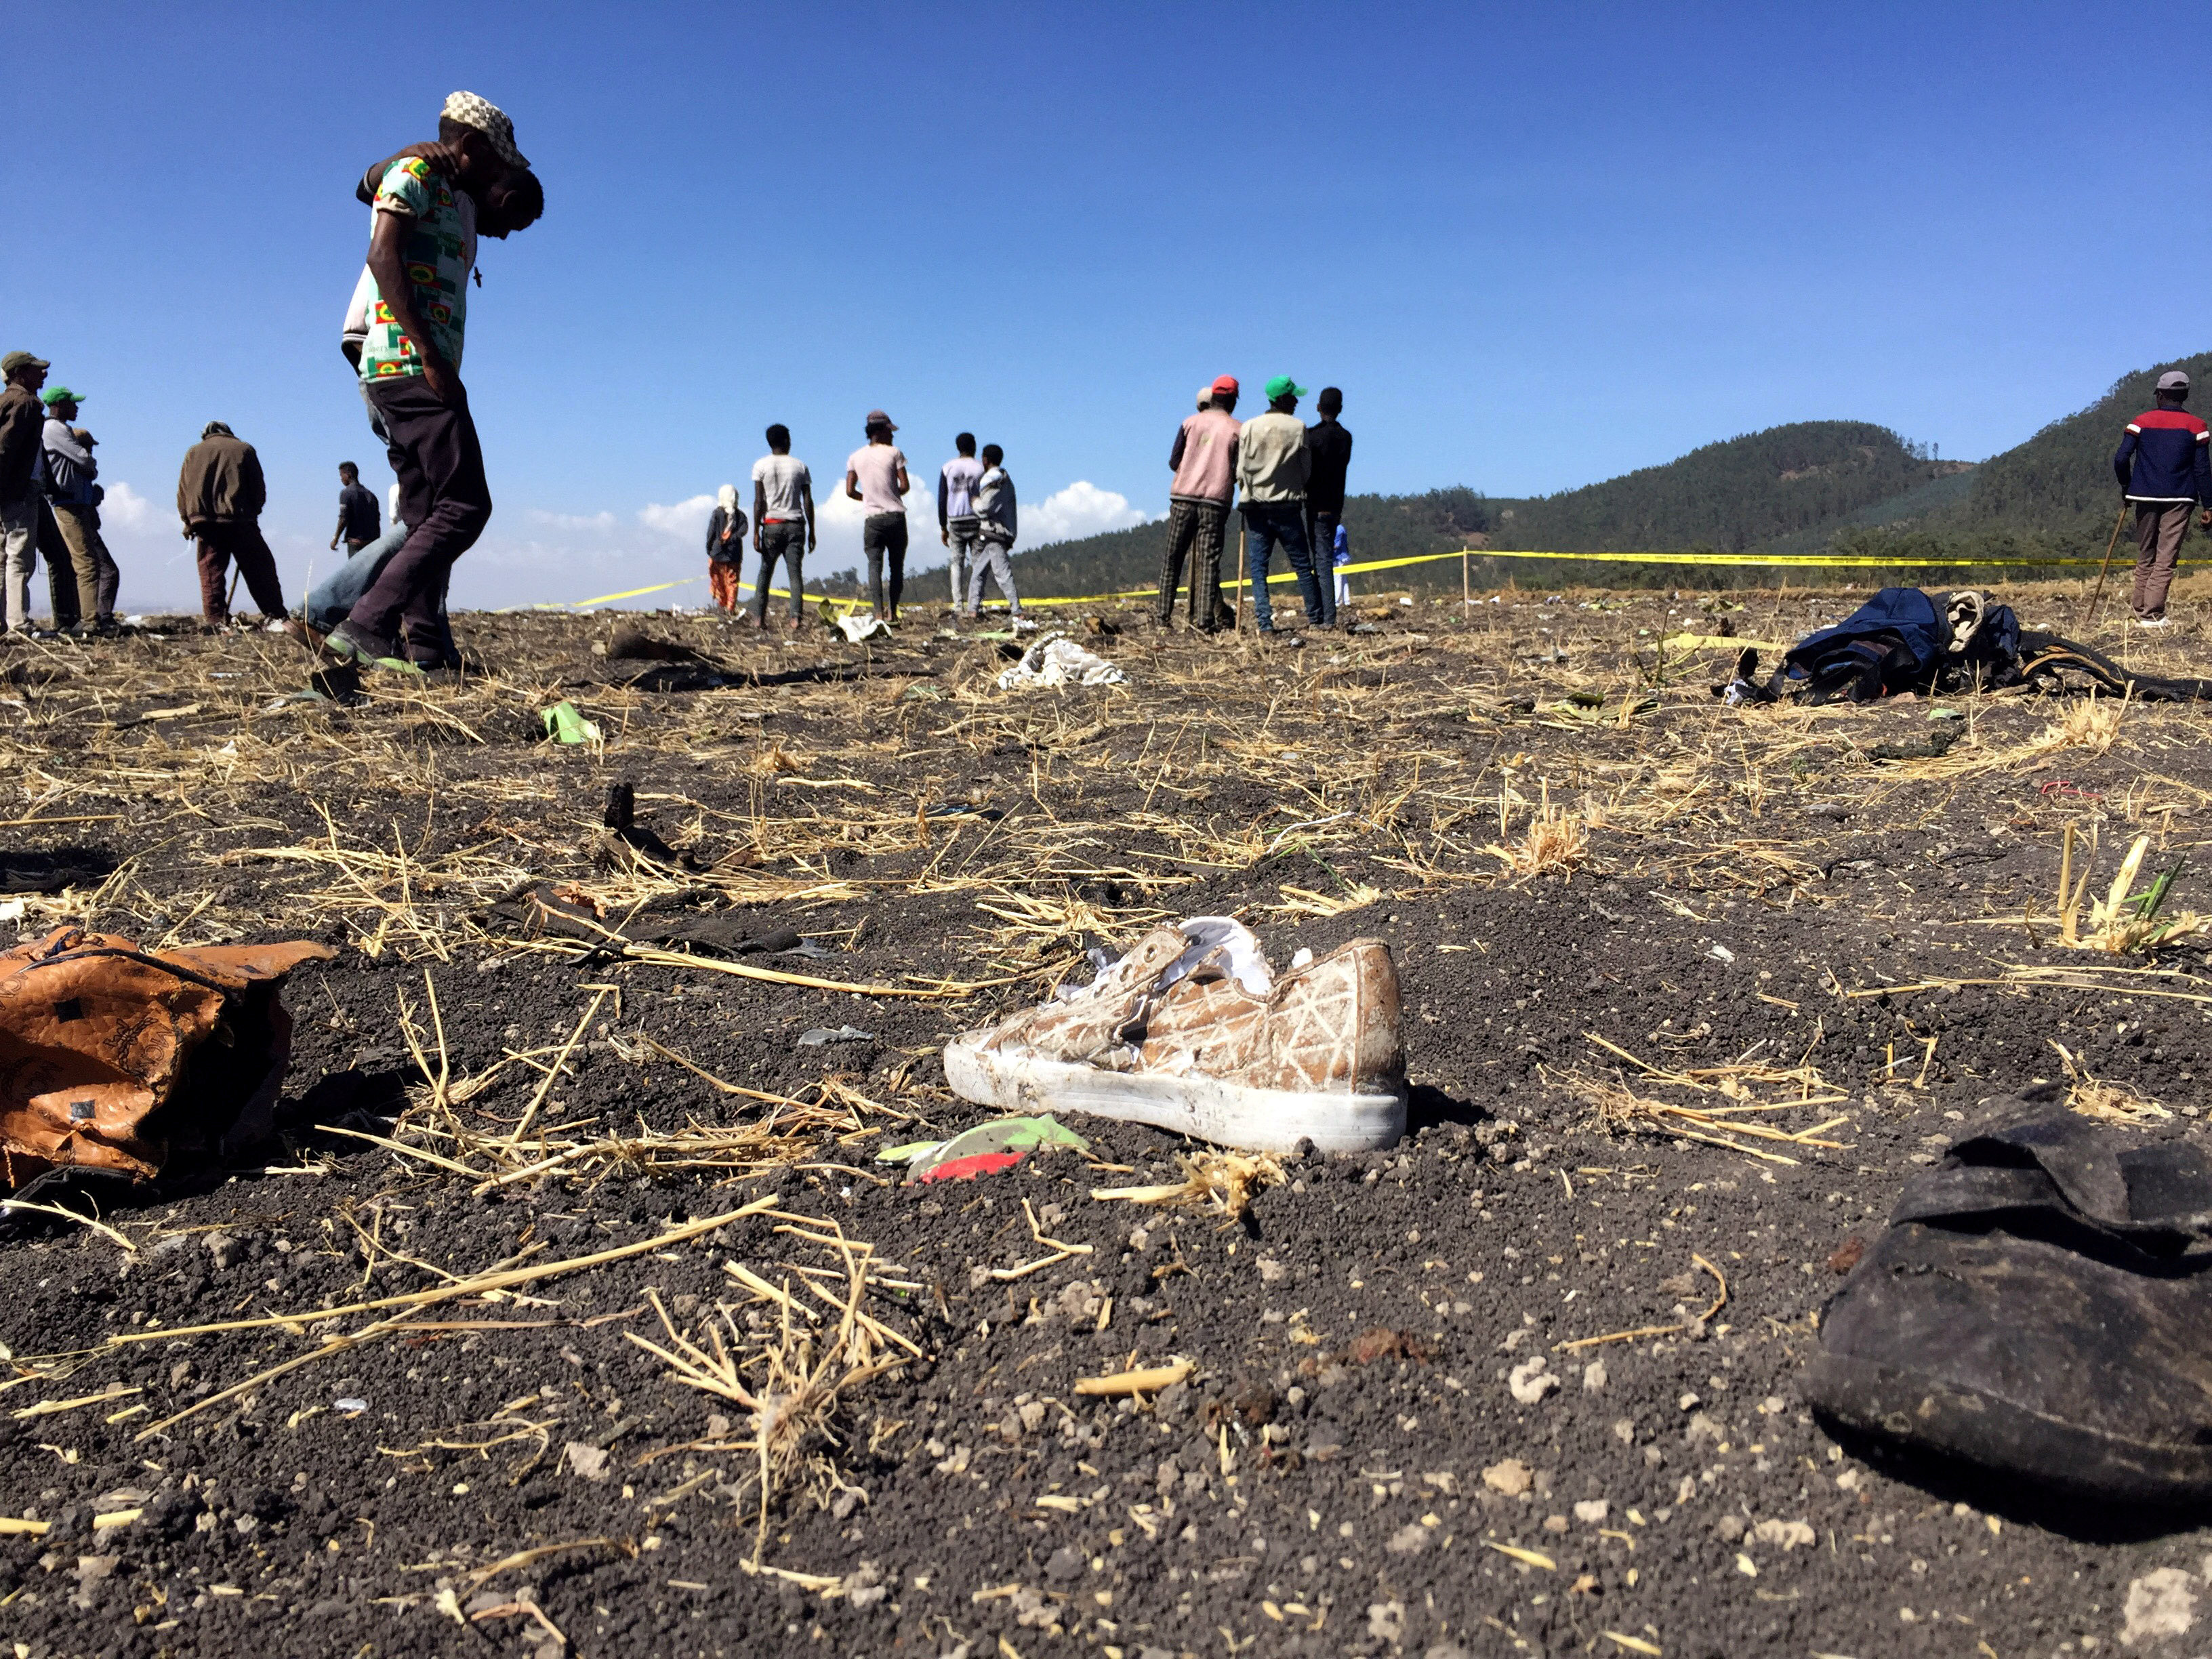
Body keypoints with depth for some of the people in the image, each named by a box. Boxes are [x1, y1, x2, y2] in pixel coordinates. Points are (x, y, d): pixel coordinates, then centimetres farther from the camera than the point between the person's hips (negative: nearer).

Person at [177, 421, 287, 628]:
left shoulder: (194, 452, 16)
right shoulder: (244, 449, 10)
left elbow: (183, 491, 13)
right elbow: (258, 489, 7)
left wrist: (188, 521, 17)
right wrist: (252, 512, 18)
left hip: (204, 522, 2)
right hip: (240, 521, -2)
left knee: (211, 572, 3)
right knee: (259, 570, -1)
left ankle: (215, 620, -5)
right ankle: (275, 617, -9)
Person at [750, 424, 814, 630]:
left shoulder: (761, 466, 2)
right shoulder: (800, 466, 7)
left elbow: (759, 501, -4)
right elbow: (808, 502, 4)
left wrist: (756, 532, -3)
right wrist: (811, 532, 9)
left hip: (772, 524, 0)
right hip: (796, 525, 1)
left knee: (765, 571, 10)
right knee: (795, 572, -2)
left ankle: (759, 616, 7)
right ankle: (796, 617, -15)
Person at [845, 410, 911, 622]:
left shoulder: (855, 457, 6)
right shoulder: (893, 452, -2)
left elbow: (850, 491, 3)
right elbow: (905, 486, -3)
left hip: (872, 518, 1)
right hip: (896, 517, -1)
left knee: (875, 566, -1)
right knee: (897, 566, 8)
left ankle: (878, 612, -12)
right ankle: (892, 611, 6)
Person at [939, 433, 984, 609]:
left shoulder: (947, 468, 6)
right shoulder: (980, 468, 0)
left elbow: (942, 500, 5)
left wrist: (943, 528, 11)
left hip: (955, 521, 2)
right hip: (976, 520, -2)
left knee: (957, 562, 7)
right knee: (978, 562, 2)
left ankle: (957, 603, -2)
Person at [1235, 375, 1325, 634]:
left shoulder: (1249, 427, 1)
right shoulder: (1298, 427, -1)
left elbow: (1241, 470, -1)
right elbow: (1306, 469, 2)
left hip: (1257, 507, 1)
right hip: (1288, 507, 0)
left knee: (1258, 569, 2)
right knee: (1303, 565, 7)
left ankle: (1264, 622, -8)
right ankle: (1318, 619, 11)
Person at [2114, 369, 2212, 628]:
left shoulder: (2142, 421, 2)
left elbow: (2121, 459, -6)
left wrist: (2127, 487, 12)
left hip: (2146, 499, 1)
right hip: (2179, 500, -1)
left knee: (2145, 558, 13)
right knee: (2165, 560, -4)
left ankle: (2140, 612, 13)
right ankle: (2152, 615, -13)